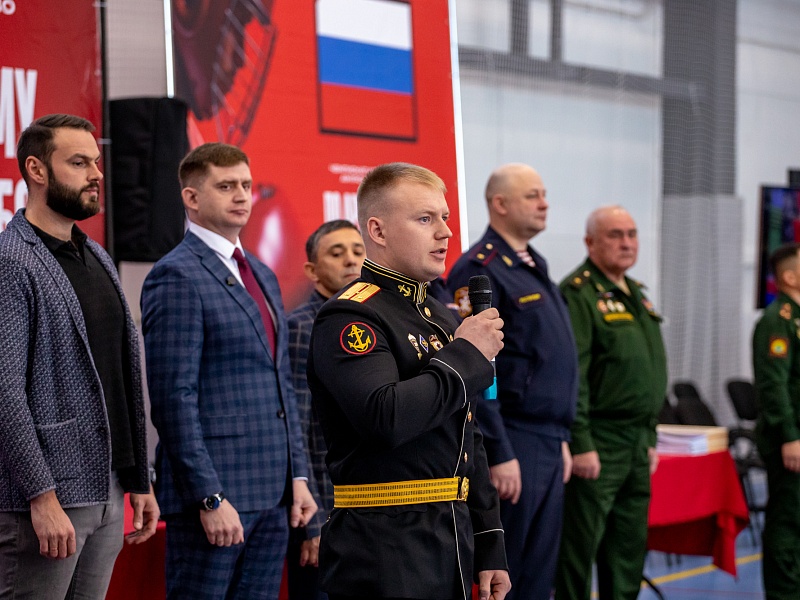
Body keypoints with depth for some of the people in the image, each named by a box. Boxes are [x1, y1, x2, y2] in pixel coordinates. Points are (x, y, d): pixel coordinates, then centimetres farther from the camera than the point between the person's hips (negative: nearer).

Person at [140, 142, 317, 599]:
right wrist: (210, 497, -18)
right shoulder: (177, 276, -9)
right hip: (215, 492, -8)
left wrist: (298, 475, 13)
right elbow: (175, 398, -15)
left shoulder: (262, 276, 18)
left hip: (272, 492, 8)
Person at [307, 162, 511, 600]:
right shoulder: (349, 318, -11)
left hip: (454, 548, 8)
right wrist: (466, 356, -16)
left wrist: (489, 548, 15)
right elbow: (386, 418, -28)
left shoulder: (439, 317, 17)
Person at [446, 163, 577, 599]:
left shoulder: (534, 267, 16)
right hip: (512, 447, -9)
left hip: (548, 445, 9)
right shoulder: (479, 271, -13)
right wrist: (499, 455, -21)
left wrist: (561, 438, 19)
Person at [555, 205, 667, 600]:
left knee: (630, 548, 13)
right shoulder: (579, 293, -11)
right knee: (581, 543, -4)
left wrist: (650, 438, 20)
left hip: (637, 444, 9)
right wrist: (581, 445, -21)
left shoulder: (635, 295, 18)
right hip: (598, 444, -9)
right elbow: (571, 375, -17)